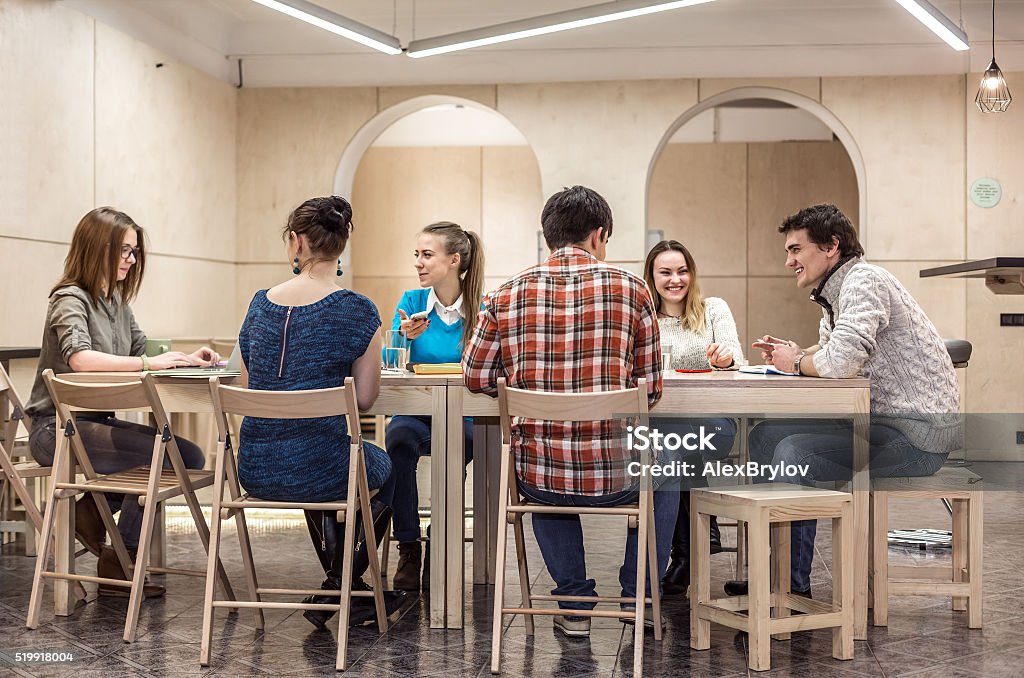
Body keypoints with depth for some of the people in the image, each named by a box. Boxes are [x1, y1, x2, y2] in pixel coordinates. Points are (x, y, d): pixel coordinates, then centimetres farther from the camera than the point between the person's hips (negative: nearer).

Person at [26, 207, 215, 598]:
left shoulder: (116, 302, 15)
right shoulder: (70, 300, -12)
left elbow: (142, 354, 17)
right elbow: (80, 359, -31)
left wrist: (186, 360, -2)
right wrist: (150, 363, -35)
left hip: (95, 421, 8)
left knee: (189, 456, -8)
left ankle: (92, 510, 5)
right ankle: (117, 567, -9)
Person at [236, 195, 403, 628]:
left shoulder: (261, 303, 3)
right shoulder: (357, 310, -11)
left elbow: (248, 383, 13)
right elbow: (365, 398, -5)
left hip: (255, 470, 5)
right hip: (317, 469, -4)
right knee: (385, 468, 30)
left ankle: (340, 587, 44)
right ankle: (343, 583, 27)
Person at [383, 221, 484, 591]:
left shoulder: (480, 311, 0)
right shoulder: (412, 301, 6)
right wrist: (405, 337, -18)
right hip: (414, 412, 2)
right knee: (400, 436, -33)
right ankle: (408, 549, -25)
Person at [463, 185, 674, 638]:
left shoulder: (507, 295, -1)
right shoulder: (629, 287, -5)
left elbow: (475, 378, 7)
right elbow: (652, 390, 0)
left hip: (537, 477, 1)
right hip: (615, 474, -1)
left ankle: (574, 601, 32)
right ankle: (639, 595, 35)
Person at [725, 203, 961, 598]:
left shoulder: (864, 281, -17)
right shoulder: (832, 295, 14)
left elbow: (841, 361, -30)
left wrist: (797, 363, -9)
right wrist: (793, 352, 1)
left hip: (920, 430, -10)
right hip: (882, 421, 10)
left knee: (795, 452, -24)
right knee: (766, 436, 6)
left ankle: (793, 583, -11)